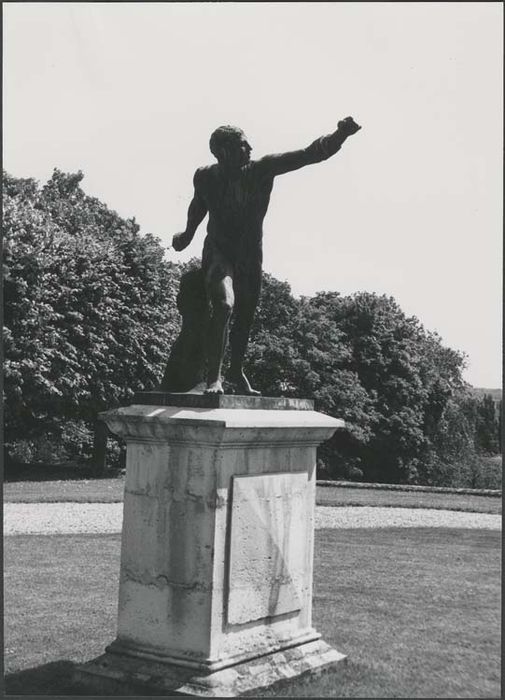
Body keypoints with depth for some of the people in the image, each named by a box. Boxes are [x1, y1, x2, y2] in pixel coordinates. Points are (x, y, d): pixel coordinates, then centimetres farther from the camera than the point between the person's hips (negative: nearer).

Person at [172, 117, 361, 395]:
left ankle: (236, 372, 36)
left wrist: (340, 135, -29)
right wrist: (188, 234, 27)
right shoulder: (205, 177, -12)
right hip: (218, 252, -3)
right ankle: (214, 376, -20)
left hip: (250, 256, 3)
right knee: (224, 305, -28)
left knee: (245, 317, 13)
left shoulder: (262, 169, -13)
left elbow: (309, 154, -15)